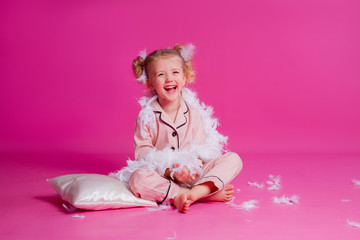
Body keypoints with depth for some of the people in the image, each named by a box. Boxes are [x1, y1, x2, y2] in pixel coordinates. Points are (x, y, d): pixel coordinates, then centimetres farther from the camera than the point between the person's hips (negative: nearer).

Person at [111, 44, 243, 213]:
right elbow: (142, 151, -7)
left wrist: (193, 166, -19)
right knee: (138, 178, -36)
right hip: (161, 176, -2)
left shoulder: (195, 112, 4)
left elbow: (203, 147, 3)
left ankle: (198, 190, -35)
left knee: (233, 159, -13)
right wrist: (170, 169, -21)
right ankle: (210, 193, -32)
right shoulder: (147, 116, -3)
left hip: (192, 174, 3)